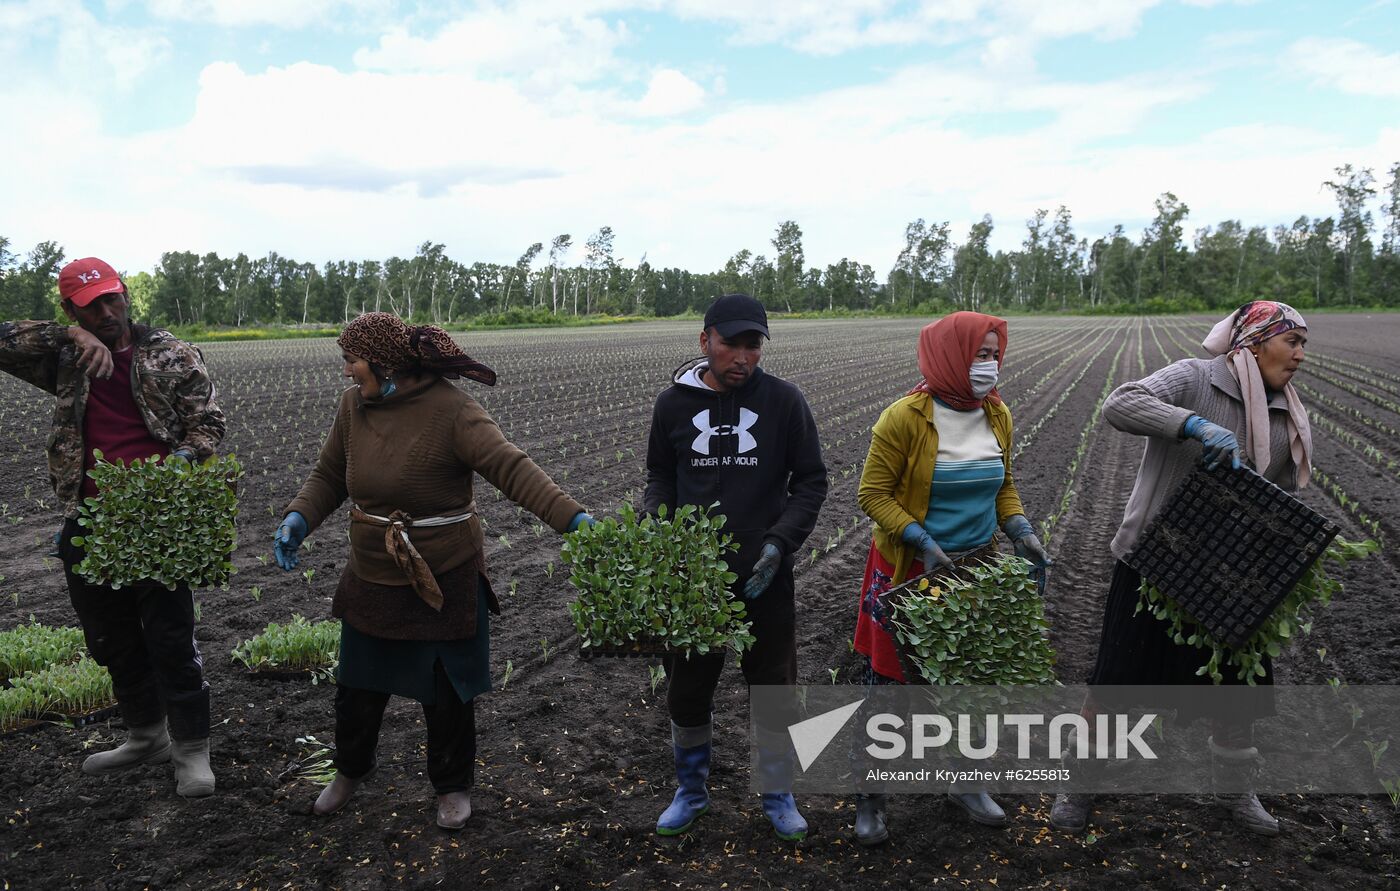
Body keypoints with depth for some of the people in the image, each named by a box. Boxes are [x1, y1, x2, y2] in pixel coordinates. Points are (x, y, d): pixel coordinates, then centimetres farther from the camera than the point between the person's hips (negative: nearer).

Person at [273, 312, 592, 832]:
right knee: (357, 685, 19)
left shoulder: (451, 411, -21)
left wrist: (574, 519, -42)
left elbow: (513, 469, -30)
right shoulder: (353, 405, -2)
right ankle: (350, 769, 47)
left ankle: (453, 786, 35)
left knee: (447, 693, 10)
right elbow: (329, 476, 10)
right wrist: (298, 520, -8)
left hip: (444, 581, -5)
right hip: (371, 579, 5)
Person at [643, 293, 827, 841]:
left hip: (766, 576, -1)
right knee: (687, 690, 13)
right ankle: (691, 792, 36)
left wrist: (779, 543, -13)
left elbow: (811, 481, -1)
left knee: (774, 690, 12)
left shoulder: (784, 400, -6)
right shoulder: (673, 403, -2)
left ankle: (778, 795, 33)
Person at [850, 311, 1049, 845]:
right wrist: (922, 542, -25)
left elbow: (1003, 485, 14)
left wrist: (1020, 529, -3)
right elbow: (874, 494, -14)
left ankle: (965, 783, 38)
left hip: (978, 568, 6)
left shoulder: (997, 415, 2)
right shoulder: (905, 417, -17)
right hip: (909, 573, -5)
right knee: (888, 681, 2)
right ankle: (870, 798, 21)